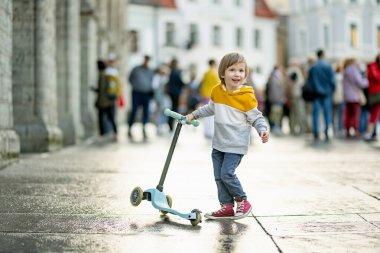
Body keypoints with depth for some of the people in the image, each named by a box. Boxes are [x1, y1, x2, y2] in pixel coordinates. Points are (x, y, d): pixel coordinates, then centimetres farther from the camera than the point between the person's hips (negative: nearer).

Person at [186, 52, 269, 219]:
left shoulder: (247, 97, -13)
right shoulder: (217, 91, 2)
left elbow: (256, 117, -4)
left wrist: (262, 130, -21)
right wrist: (194, 115, 20)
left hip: (236, 145, -6)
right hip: (219, 143, 6)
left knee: (227, 173, -15)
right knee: (219, 176, 7)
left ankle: (242, 202, 6)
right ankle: (227, 207, 17)